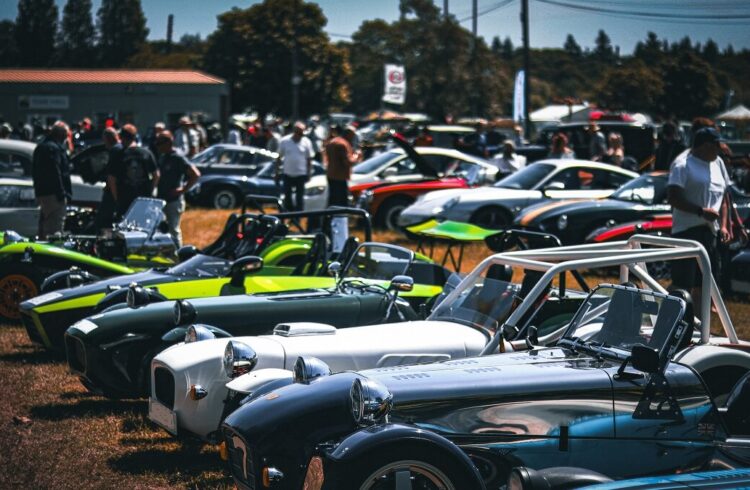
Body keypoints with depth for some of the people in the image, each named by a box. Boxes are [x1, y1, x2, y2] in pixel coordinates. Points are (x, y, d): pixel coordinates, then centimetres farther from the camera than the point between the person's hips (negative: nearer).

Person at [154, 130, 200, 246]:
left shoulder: (178, 158, -13)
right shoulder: (162, 157, 10)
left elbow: (195, 174, -19)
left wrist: (183, 190, -17)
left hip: (174, 201, -8)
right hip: (161, 199, 8)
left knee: (173, 230, -3)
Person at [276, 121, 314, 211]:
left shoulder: (306, 142, -2)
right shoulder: (284, 141, -2)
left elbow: (309, 159, 4)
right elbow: (279, 158, 4)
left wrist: (309, 173, 0)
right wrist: (277, 172, 4)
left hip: (301, 174, -1)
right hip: (288, 174, 1)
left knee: (299, 198, 2)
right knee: (287, 197, 10)